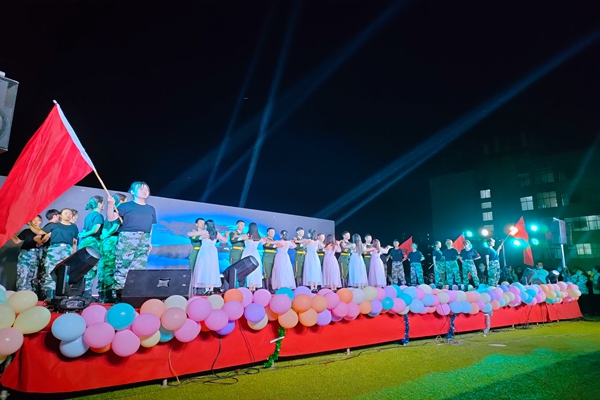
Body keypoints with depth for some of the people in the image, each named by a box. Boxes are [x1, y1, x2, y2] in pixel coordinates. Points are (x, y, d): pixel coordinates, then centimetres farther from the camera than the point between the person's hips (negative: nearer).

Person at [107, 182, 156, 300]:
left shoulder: (151, 209, 18)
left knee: (139, 268, 1)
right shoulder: (126, 206, 5)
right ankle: (119, 294, -3)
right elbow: (111, 218, -2)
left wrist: (150, 242, 16)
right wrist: (111, 205, -18)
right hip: (127, 239, -4)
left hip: (143, 242, 4)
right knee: (122, 267, -8)